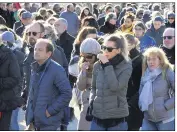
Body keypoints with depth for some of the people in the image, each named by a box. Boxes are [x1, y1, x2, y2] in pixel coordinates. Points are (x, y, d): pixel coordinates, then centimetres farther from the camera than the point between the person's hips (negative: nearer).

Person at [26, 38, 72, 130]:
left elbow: (67, 94, -16)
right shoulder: (35, 69, 11)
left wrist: (51, 110, -17)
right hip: (35, 122, 8)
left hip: (50, 124, -8)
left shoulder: (57, 70, -13)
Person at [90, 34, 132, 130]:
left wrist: (107, 65, -18)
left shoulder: (126, 66, -7)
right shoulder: (97, 65, 4)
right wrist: (91, 100, 0)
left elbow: (115, 86, -22)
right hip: (98, 117, 4)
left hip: (117, 118, -4)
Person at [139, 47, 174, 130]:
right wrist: (141, 105, 4)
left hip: (165, 119, -6)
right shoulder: (145, 75, 8)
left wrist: (166, 106, -16)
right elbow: (141, 94, 19)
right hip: (148, 119, 6)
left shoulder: (168, 73, -10)